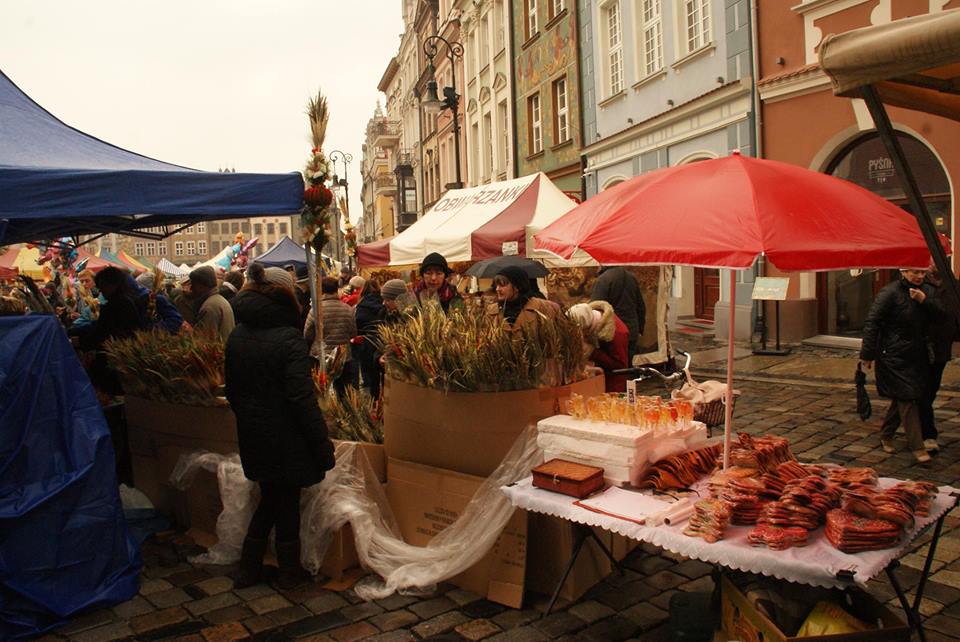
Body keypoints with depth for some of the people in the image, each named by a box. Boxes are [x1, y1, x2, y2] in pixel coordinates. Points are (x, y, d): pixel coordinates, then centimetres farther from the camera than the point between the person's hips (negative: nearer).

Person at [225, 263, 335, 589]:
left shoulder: (237, 335, 3)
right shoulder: (288, 338, -20)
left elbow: (232, 388, 12)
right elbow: (302, 399, -22)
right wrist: (322, 443, -16)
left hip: (252, 433, 7)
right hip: (285, 436, -6)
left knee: (270, 496, 22)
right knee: (287, 501, 10)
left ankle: (248, 568, 28)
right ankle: (289, 570, 25)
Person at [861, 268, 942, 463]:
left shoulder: (926, 291, 8)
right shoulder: (890, 292, -12)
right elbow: (872, 322, -15)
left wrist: (924, 300, -19)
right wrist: (868, 354, -17)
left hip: (917, 356, 7)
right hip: (894, 356, -7)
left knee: (901, 399, 14)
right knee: (907, 398, -7)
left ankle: (885, 436, 31)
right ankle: (917, 447, -2)